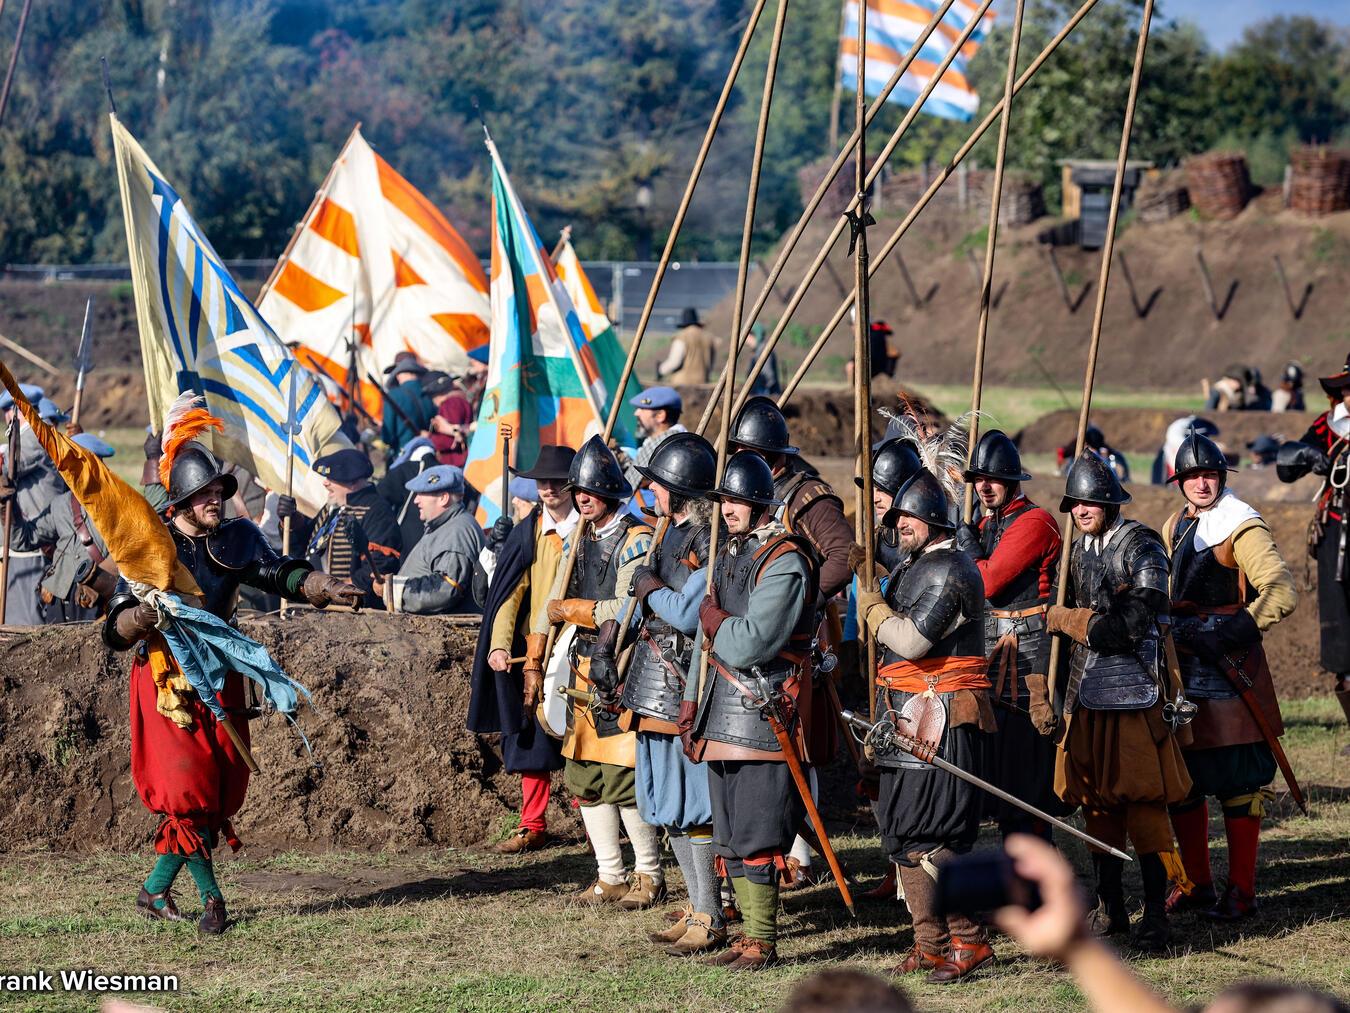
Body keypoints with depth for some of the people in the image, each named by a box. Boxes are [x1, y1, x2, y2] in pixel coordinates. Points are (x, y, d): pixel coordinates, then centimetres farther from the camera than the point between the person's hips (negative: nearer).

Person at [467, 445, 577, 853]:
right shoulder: (527, 534, 8)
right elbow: (511, 592, 3)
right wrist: (499, 645, -9)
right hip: (535, 651, 3)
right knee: (533, 739, 5)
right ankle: (533, 827, 12)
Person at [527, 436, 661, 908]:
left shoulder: (637, 540, -10)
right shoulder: (580, 540, 15)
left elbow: (627, 609, -20)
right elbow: (553, 601, 21)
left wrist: (573, 610, -10)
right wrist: (533, 661, 17)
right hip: (584, 673, 8)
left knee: (625, 777, -9)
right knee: (584, 777, 9)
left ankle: (649, 876, 3)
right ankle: (610, 877, 17)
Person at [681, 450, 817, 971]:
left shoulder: (784, 562, -14)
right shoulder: (728, 555, 16)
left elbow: (749, 644, -22)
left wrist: (712, 616, -6)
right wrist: (692, 701, 18)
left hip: (764, 714, -9)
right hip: (722, 715, 9)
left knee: (755, 834, -8)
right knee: (730, 836, 11)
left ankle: (762, 942, -3)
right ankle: (748, 934, 18)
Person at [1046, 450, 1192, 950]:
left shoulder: (1140, 546, -7)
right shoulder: (1080, 551, 15)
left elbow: (1135, 622, -15)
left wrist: (1064, 619, -11)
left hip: (1133, 690, -7)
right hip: (1087, 690, 7)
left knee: (1143, 800, -8)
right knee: (1095, 799, 9)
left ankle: (1155, 913, -6)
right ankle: (1109, 907, 18)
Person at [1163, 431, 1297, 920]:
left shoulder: (1241, 528, -10)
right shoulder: (1176, 526, 13)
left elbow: (1282, 593, -20)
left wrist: (1231, 631, -26)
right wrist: (1170, 629, 11)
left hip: (1229, 669, -7)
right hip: (1181, 668, 7)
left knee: (1237, 780, -3)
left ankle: (1241, 890, 3)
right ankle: (1196, 883, 21)